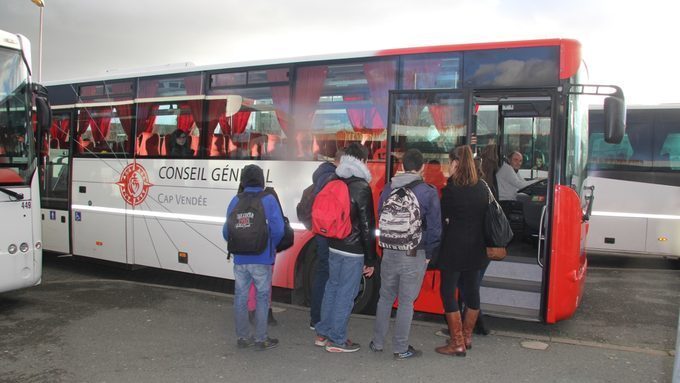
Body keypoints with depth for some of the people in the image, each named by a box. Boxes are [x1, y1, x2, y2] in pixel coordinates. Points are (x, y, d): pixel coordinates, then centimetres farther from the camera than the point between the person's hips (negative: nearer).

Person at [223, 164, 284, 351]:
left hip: (240, 259, 3)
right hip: (262, 260, -3)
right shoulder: (269, 200, -9)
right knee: (262, 297, 8)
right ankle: (261, 339, 13)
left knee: (240, 297, 13)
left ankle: (242, 338, 23)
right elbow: (278, 230, -16)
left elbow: (226, 232, 0)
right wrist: (271, 248, 3)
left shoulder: (236, 201, 1)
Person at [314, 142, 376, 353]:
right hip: (353, 251, -7)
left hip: (334, 247, 7)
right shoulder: (361, 188, -14)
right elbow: (367, 226, -14)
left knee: (332, 287, 18)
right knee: (346, 293, 2)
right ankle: (337, 340, 11)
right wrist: (370, 259, -9)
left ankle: (323, 333, 28)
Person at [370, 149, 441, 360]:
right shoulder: (428, 192, -10)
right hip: (415, 254, -4)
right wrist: (428, 253, 1)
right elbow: (434, 227, -9)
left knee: (385, 298, 17)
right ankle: (400, 348, 16)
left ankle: (377, 342, 27)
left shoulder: (388, 189, 3)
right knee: (406, 302, 6)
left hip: (389, 251, 4)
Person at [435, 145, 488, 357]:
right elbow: (487, 215, 8)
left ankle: (457, 343, 5)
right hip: (476, 248, 7)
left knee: (448, 291, 3)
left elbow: (443, 218, -9)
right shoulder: (483, 188, 3)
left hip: (454, 248, -6)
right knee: (472, 290, 15)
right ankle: (467, 337, 29)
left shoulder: (450, 190, -14)